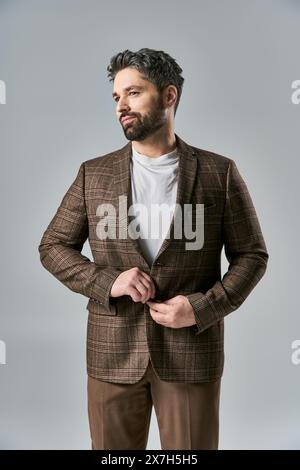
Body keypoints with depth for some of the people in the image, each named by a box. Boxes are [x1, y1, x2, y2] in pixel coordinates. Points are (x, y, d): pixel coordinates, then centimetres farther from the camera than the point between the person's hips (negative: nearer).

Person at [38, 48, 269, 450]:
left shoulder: (220, 173, -1)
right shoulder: (93, 174, 4)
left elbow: (252, 255, 3)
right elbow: (53, 246, 6)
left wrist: (204, 307, -13)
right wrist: (106, 282, -11)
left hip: (191, 350, -1)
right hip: (113, 352, 2)